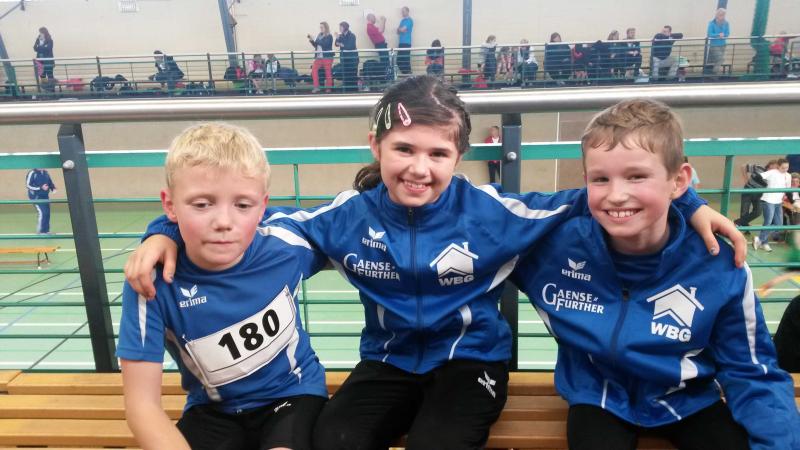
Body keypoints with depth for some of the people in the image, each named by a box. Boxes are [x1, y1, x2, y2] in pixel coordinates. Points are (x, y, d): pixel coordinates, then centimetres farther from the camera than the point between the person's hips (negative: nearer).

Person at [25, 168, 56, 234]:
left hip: (45, 197, 7)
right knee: (41, 212, -13)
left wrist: (53, 188, -4)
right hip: (36, 197, -7)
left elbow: (50, 182, 17)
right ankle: (40, 231, -4)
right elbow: (28, 185, -14)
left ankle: (46, 230, 17)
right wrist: (40, 187, -22)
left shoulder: (46, 173, 9)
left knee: (47, 213, 6)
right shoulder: (32, 173, -11)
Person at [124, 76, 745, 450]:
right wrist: (168, 231, -9)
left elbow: (591, 202, -8)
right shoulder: (351, 216, -9)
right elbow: (258, 219, -1)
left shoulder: (488, 211, -15)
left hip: (471, 357, -1)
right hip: (390, 360, 2)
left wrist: (687, 205, -15)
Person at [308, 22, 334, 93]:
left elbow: (325, 44, -21)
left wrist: (314, 40, -20)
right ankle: (316, 87, -6)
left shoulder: (329, 36, -6)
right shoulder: (319, 35, 13)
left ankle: (328, 87, 12)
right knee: (314, 69, -9)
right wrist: (311, 40, 0)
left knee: (328, 72, -1)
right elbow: (315, 45, 18)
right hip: (319, 57, 6)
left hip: (327, 57, -6)